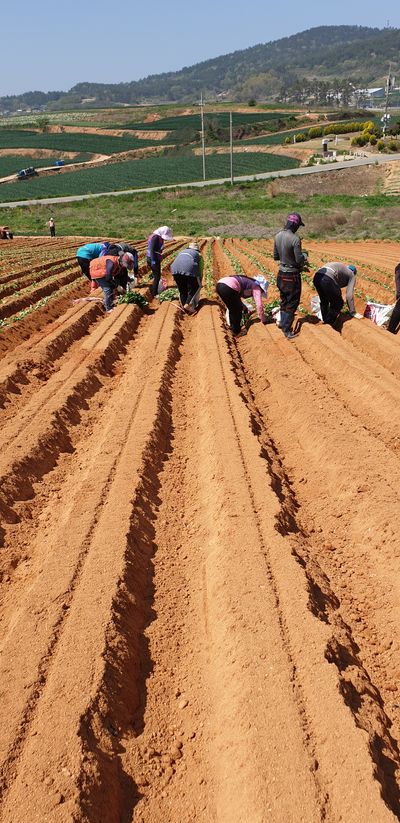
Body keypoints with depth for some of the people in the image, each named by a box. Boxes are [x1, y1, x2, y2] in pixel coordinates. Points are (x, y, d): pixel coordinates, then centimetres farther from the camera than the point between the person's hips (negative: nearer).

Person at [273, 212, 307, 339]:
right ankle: (286, 329, 12)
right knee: (292, 303, 6)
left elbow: (275, 256, 7)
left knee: (284, 300, 23)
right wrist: (304, 255, 0)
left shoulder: (278, 236, -2)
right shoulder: (295, 239, -23)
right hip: (292, 276, -7)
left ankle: (282, 322, 36)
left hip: (281, 274, 7)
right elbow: (299, 260, -20)